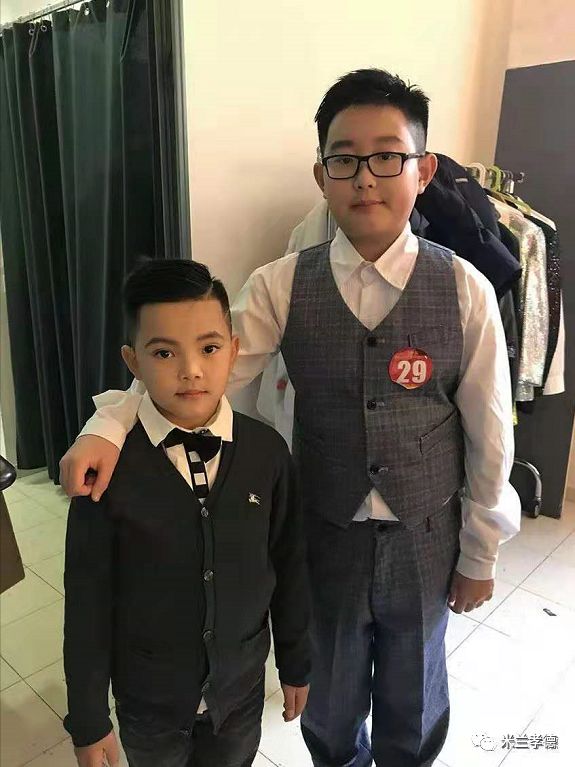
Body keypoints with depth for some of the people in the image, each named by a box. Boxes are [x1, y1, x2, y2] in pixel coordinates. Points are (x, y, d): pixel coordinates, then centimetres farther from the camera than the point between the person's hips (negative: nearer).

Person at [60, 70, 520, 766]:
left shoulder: (465, 291, -14)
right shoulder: (282, 285, -12)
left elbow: (489, 432, -7)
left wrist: (479, 555, 0)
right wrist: (107, 427, -31)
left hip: (425, 541, 0)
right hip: (326, 537, 1)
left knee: (413, 693, 26)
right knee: (330, 693, 26)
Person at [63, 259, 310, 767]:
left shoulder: (267, 452, -17)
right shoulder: (109, 466, -21)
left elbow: (288, 565, -5)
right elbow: (88, 601, -12)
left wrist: (295, 663, 5)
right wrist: (88, 718, -4)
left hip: (241, 688, 1)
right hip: (147, 696, -1)